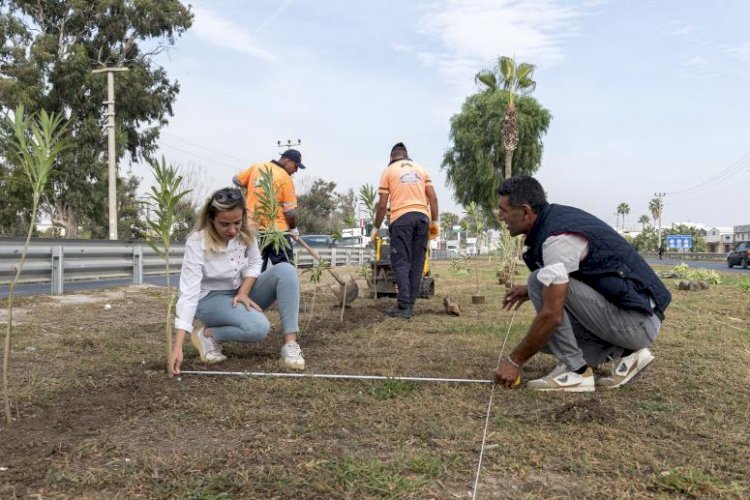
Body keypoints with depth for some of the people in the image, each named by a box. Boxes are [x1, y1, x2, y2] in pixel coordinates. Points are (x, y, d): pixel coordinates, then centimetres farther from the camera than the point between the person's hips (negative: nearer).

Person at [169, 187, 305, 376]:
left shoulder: (245, 232, -12)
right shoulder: (196, 243, -25)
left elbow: (254, 263, 4)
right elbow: (188, 293, -30)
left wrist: (243, 292, -16)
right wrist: (177, 348, -36)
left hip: (240, 294, 5)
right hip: (211, 299, -5)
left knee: (285, 270, -20)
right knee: (258, 328, -33)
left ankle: (290, 344, -23)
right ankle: (207, 335, -5)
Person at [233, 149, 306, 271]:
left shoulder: (256, 167, 6)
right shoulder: (285, 177, -10)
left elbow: (236, 180, 18)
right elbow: (290, 210, -10)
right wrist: (293, 228, 5)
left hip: (253, 227, 6)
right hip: (277, 229, -6)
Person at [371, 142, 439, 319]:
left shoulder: (388, 171, 10)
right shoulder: (421, 169, 19)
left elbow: (382, 205, 4)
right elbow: (433, 198, 10)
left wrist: (376, 228, 11)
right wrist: (435, 221, 14)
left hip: (401, 218, -3)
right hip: (422, 217, 3)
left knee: (401, 262, -3)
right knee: (417, 262, 7)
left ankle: (404, 306, -13)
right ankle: (410, 304, 10)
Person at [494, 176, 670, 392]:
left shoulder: (557, 239, -22)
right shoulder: (559, 216, 7)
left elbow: (551, 315, -25)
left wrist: (515, 360, -14)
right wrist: (531, 290, 15)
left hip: (637, 321, -10)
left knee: (539, 281, -18)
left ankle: (576, 370, -10)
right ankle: (624, 352, 9)